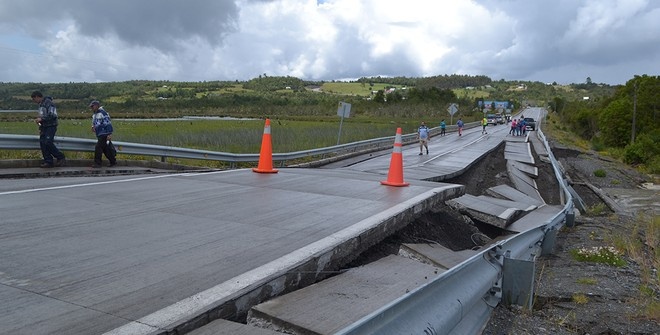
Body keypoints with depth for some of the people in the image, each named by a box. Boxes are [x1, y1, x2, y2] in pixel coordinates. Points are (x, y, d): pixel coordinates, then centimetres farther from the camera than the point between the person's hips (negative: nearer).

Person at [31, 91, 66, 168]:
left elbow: (53, 115, -21)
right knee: (42, 143, 3)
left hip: (51, 126, -9)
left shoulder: (48, 103, -12)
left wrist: (41, 119, -18)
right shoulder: (41, 104, 19)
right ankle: (48, 162, 7)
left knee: (48, 143, -17)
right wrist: (40, 128, 22)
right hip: (44, 127, 9)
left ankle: (61, 158, -6)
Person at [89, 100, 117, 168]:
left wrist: (110, 134, -22)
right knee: (105, 149, 12)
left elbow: (108, 123, -18)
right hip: (99, 135, 9)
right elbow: (94, 123, 31)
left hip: (104, 134, -9)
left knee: (98, 148, -12)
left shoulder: (102, 113, -12)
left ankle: (98, 163, -7)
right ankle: (113, 161, 20)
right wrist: (93, 127, 7)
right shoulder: (94, 115, 16)